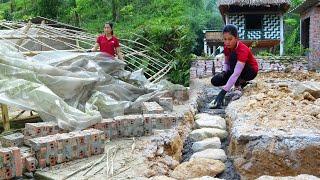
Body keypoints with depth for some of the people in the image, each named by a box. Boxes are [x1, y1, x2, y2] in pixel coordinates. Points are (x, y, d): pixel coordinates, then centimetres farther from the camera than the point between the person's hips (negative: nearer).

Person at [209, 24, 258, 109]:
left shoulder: (242, 50, -34)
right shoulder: (227, 48, -12)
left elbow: (236, 73, -44)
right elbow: (226, 63, 3)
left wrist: (223, 92, -51)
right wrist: (224, 72, -23)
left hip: (250, 71, -7)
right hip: (235, 69, 7)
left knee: (233, 55, -35)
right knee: (215, 81, -16)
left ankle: (238, 88, -28)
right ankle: (242, 82, 3)